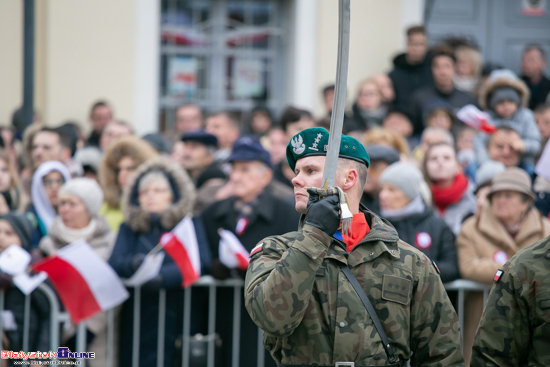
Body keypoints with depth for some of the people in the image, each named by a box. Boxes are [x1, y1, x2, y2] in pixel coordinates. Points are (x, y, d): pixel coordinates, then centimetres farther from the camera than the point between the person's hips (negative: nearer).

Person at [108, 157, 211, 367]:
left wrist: (164, 276, -25)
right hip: (137, 320, 2)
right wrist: (132, 264, -26)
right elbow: (114, 263, -2)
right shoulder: (129, 228, 14)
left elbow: (202, 262, -9)